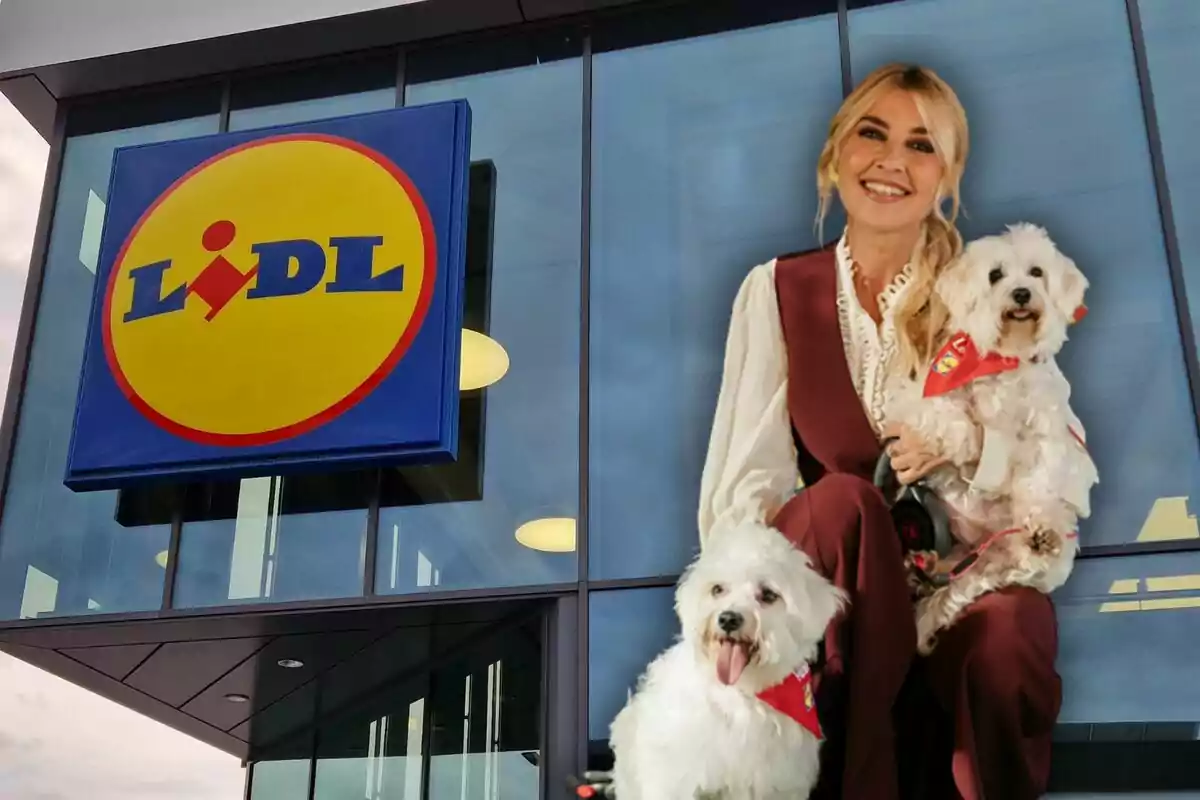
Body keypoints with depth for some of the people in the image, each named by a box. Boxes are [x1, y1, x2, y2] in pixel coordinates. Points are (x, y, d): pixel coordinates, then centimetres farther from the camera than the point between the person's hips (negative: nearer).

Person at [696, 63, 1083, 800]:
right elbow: (750, 471, -5)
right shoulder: (777, 291, 2)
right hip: (835, 583, 1)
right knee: (844, 498, -33)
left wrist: (976, 445, -23)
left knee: (1011, 633, -35)